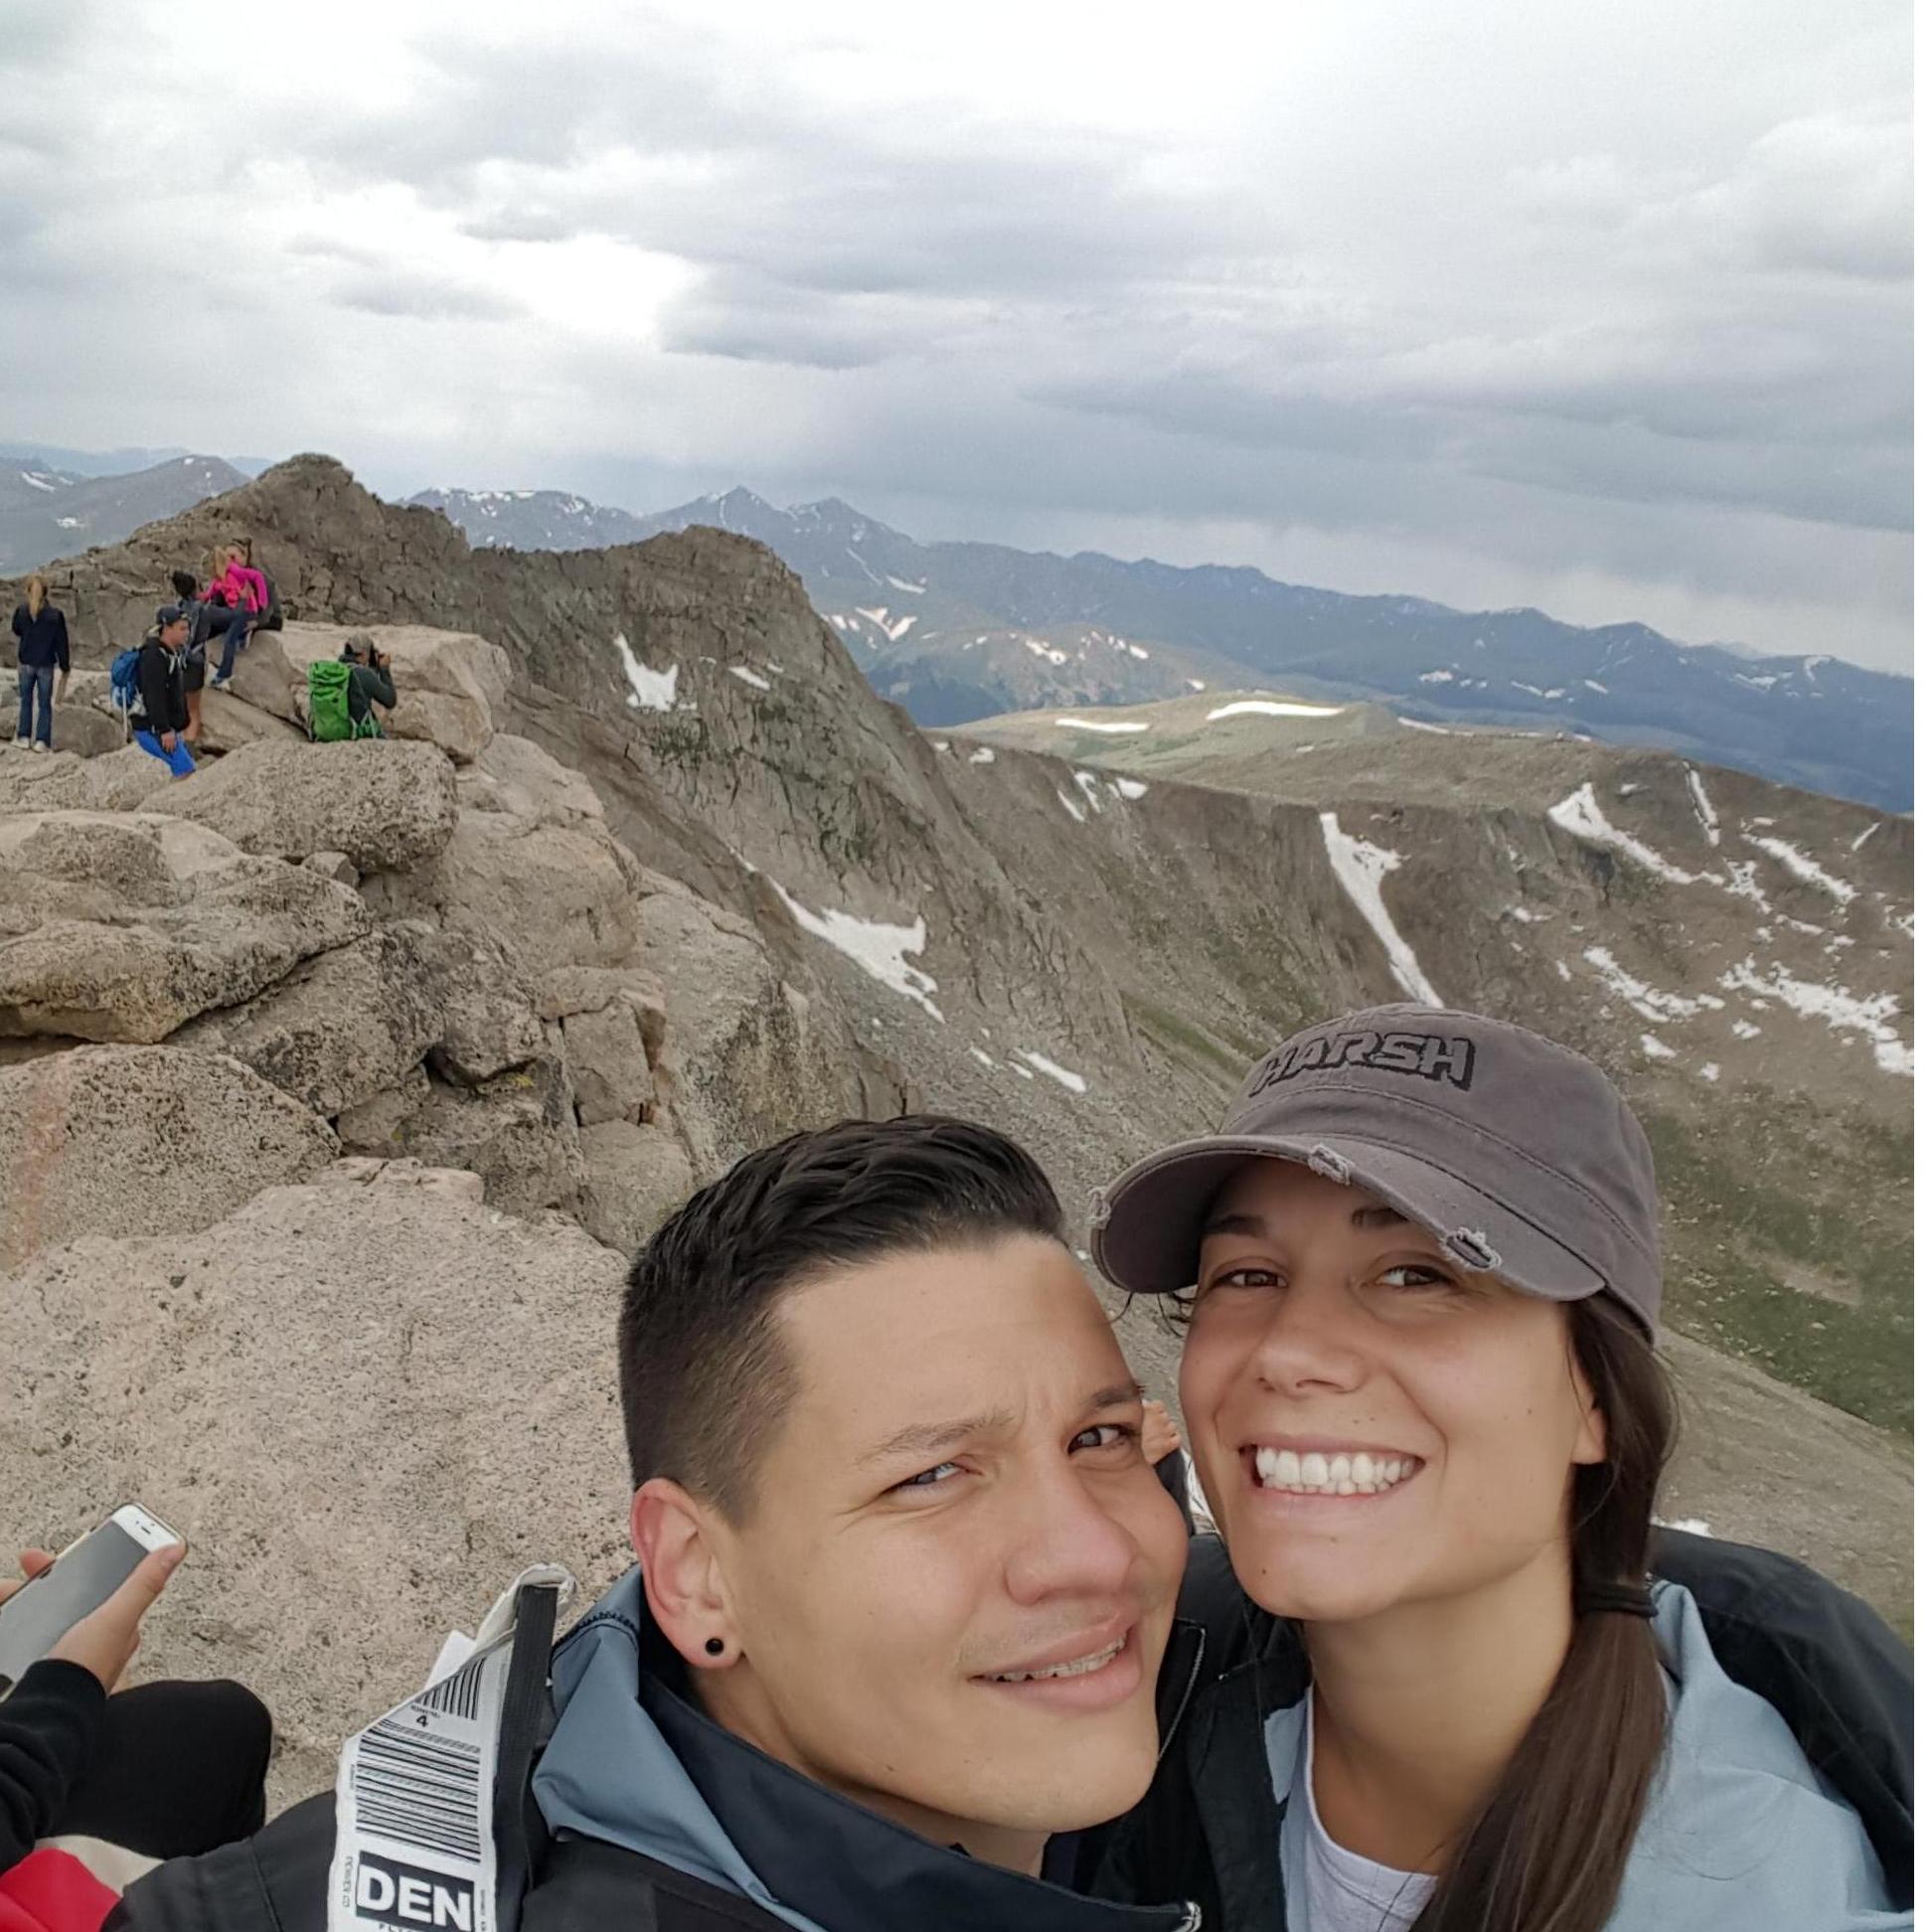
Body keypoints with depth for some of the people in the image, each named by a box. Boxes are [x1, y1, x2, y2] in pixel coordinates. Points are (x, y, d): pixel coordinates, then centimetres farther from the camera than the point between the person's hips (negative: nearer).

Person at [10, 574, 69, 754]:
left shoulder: (20, 610, -8)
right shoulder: (56, 614, -12)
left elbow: (16, 632, 12)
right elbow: (62, 644, -6)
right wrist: (64, 668, 3)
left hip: (26, 663, 1)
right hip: (47, 665, -1)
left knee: (26, 700, 17)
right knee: (45, 704, 7)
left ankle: (24, 736, 19)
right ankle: (42, 740, 3)